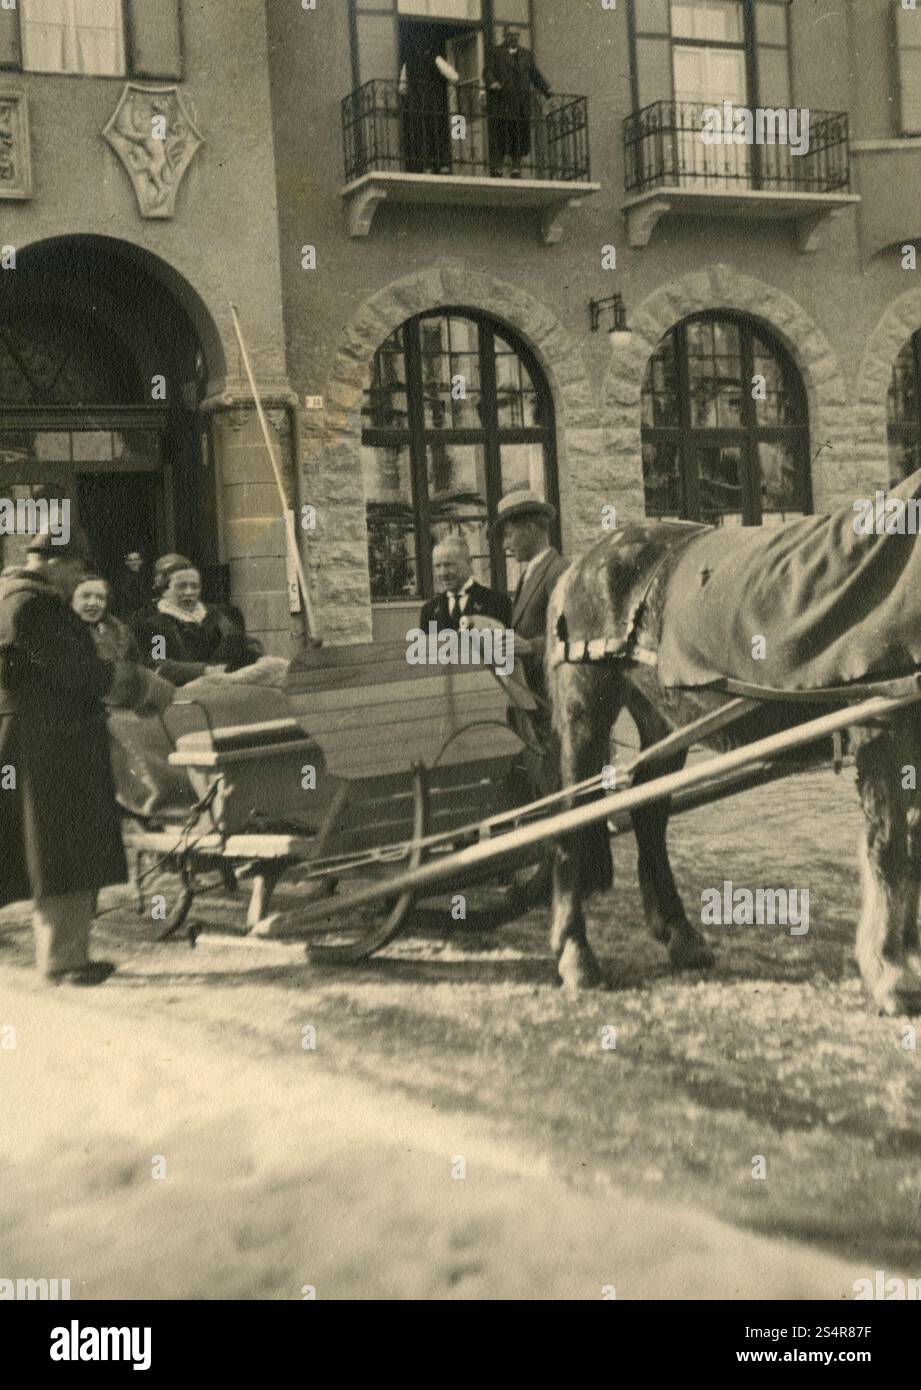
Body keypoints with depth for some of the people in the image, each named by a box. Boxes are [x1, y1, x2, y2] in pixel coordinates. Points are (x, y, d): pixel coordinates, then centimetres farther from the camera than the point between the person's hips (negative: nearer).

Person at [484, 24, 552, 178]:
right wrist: (492, 83, -24)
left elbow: (535, 75, 17)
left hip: (521, 101, 4)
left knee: (519, 135, 0)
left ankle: (516, 167, 5)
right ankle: (496, 168, -11)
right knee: (499, 133, -9)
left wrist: (547, 91, 4)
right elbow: (487, 72, -3)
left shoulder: (527, 54, 19)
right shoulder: (495, 53, 7)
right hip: (501, 100, -4)